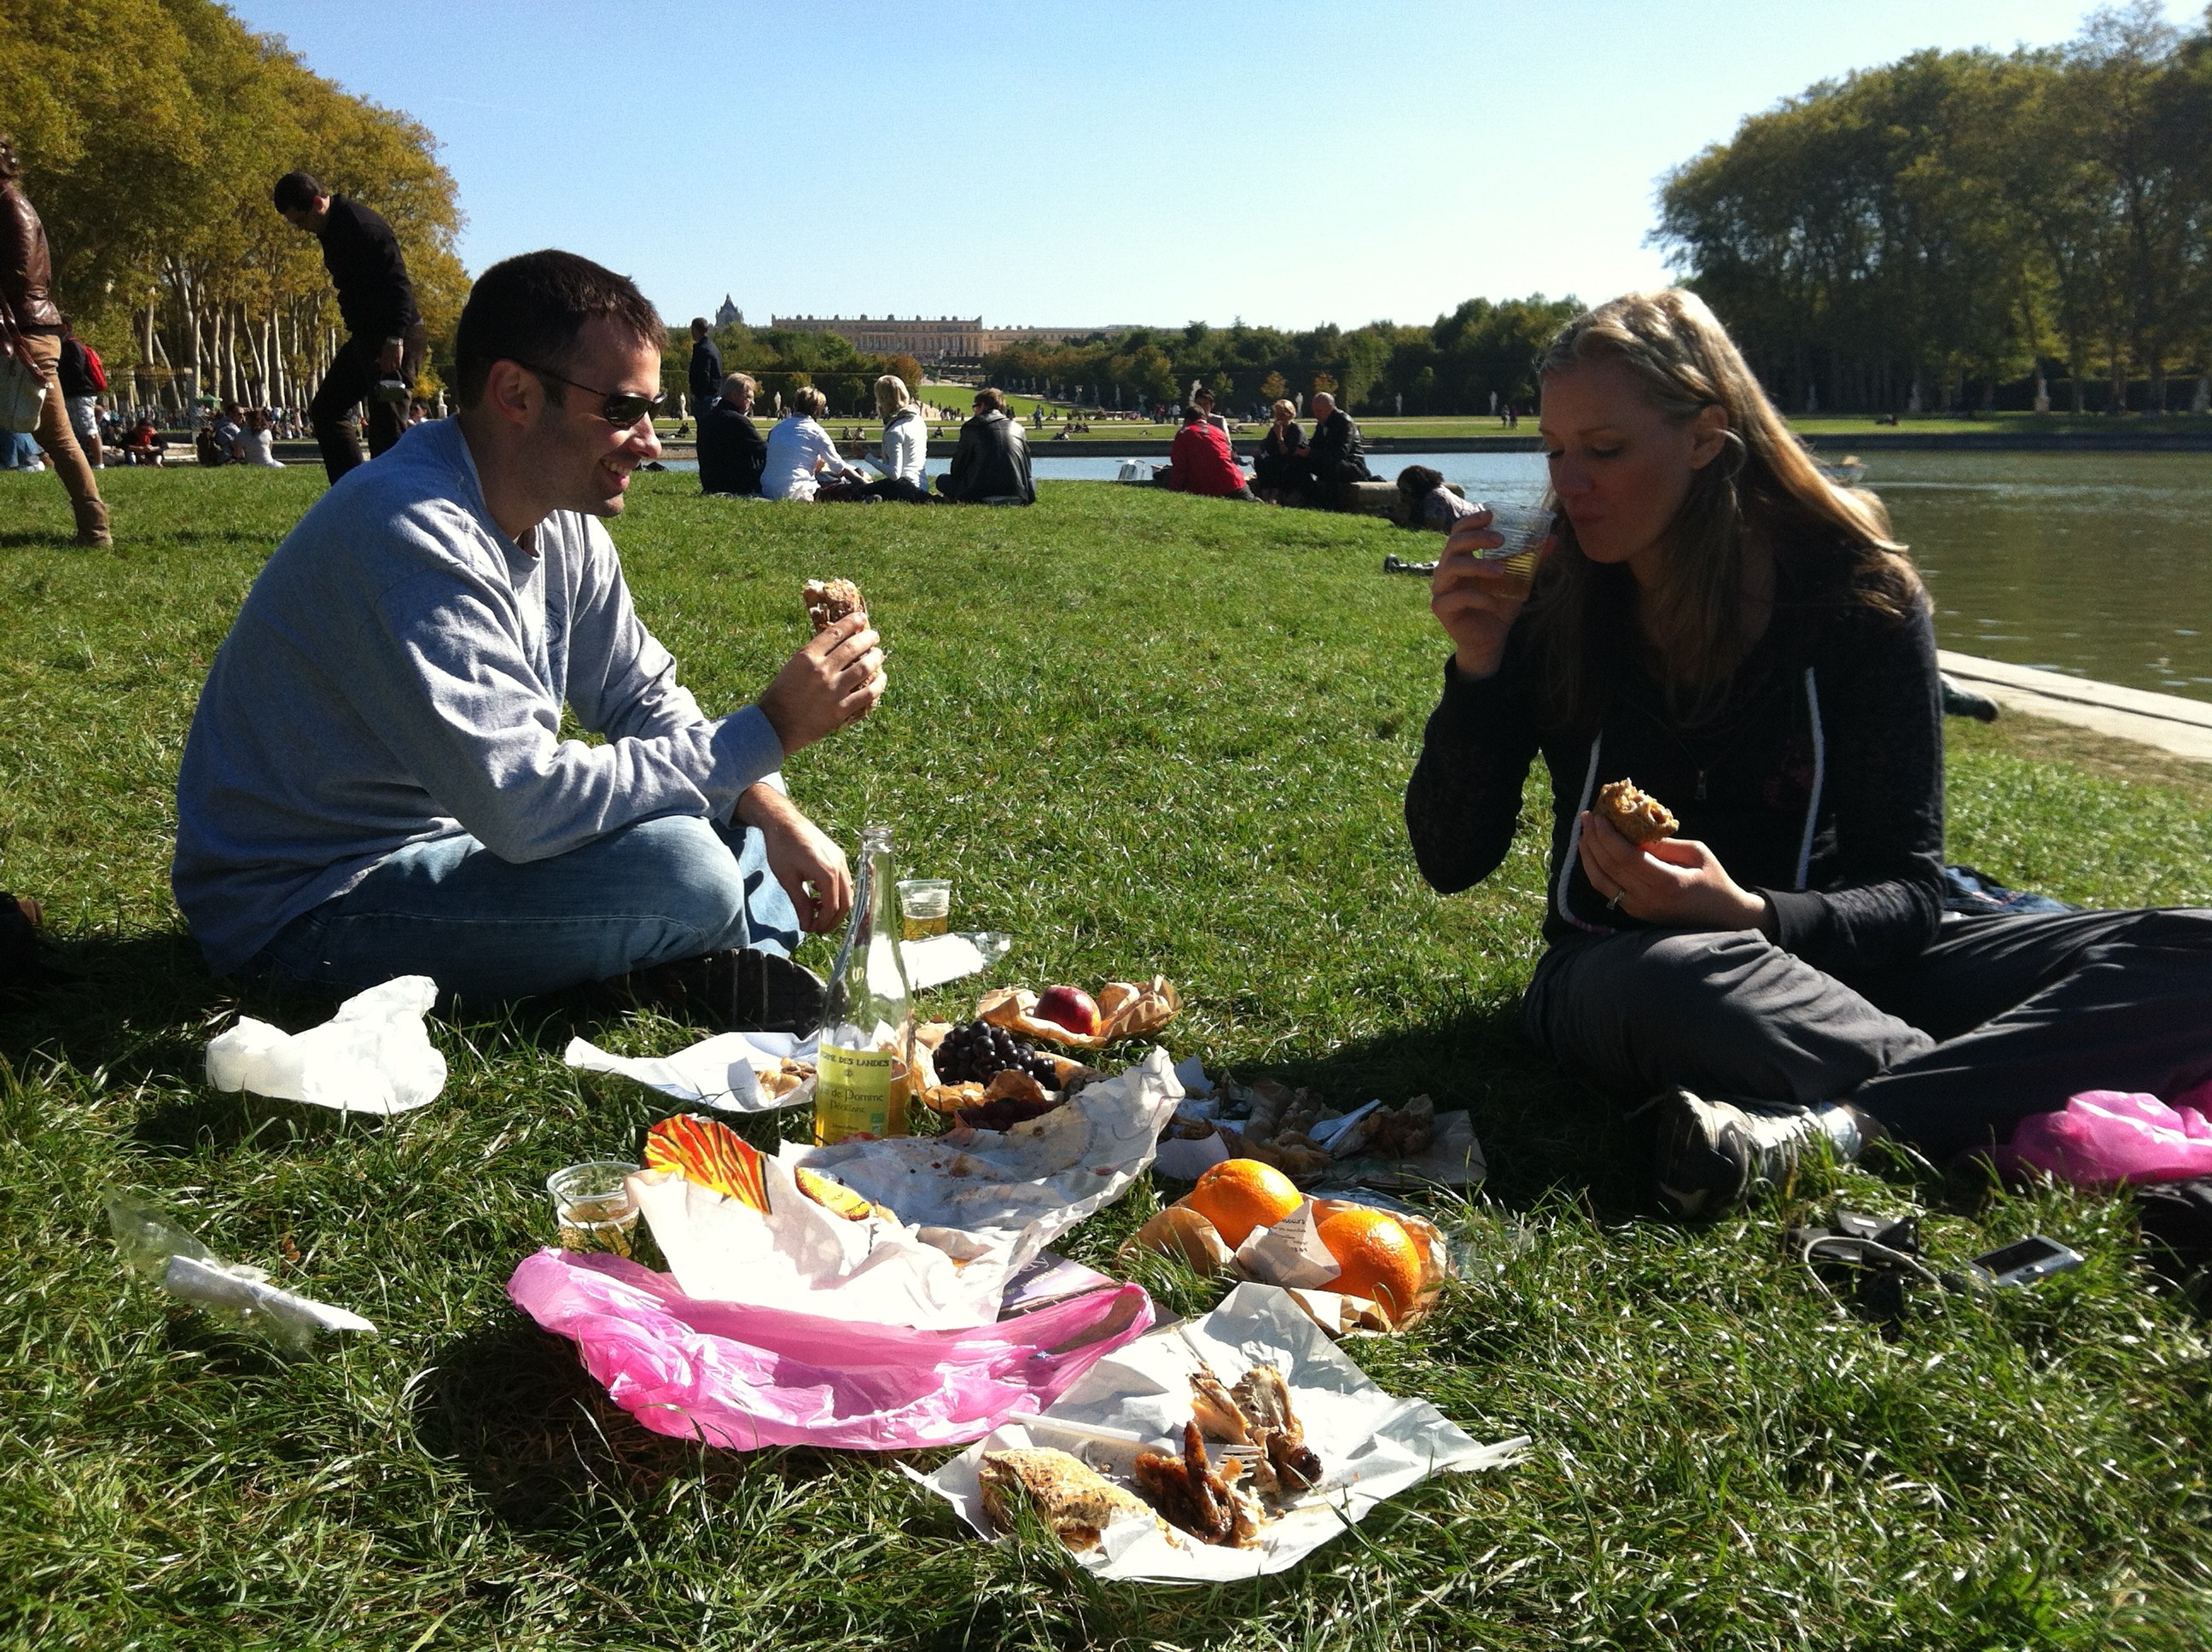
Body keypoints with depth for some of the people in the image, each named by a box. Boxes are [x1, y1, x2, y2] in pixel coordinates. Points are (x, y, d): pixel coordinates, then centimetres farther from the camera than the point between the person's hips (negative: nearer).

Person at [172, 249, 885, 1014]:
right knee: (680, 869, -28)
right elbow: (525, 806, -34)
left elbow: (646, 700, 10)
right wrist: (770, 729, -27)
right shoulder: (411, 535, -28)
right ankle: (709, 970, 0)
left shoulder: (561, 520, 0)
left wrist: (776, 817, -7)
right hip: (309, 902, -9)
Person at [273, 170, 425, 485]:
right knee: (325, 410, 13)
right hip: (365, 336, 11)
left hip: (393, 340, -11)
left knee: (386, 423, -11)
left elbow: (398, 282, -24)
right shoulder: (331, 229, 12)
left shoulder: (363, 226, -18)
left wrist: (395, 338, -30)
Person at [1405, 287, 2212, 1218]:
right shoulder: (1552, 610, -5)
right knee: (1673, 977, -41)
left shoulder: (1863, 599, -7)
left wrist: (1750, 915, -29)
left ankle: (1823, 1131, -39)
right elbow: (1452, 861, -5)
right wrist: (1476, 672, -20)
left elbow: (1908, 891, -8)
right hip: (1617, 972, -2)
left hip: (1824, 967, 2)